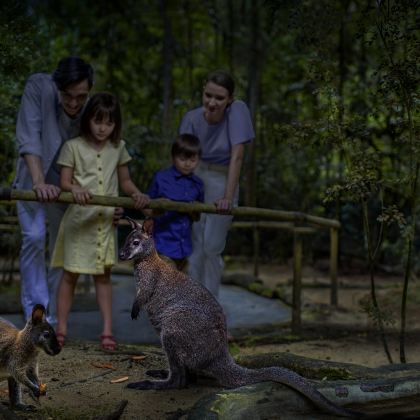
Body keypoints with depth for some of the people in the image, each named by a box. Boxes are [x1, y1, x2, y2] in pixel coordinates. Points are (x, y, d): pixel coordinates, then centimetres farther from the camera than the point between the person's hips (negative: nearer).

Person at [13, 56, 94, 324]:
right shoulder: (39, 86, -23)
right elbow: (29, 136, -28)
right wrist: (39, 181, -38)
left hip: (68, 186, 2)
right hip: (33, 179, -2)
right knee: (34, 237, -19)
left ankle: (51, 320, 15)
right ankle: (36, 315, -13)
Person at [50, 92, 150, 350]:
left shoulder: (118, 147, 6)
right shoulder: (73, 146, -4)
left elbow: (125, 180, 12)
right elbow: (64, 182, -6)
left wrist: (137, 194, -9)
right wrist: (76, 189, -29)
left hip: (106, 220, 3)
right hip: (79, 219, -3)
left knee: (104, 275, 6)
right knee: (71, 273, 3)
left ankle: (108, 330, 6)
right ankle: (61, 329, 12)